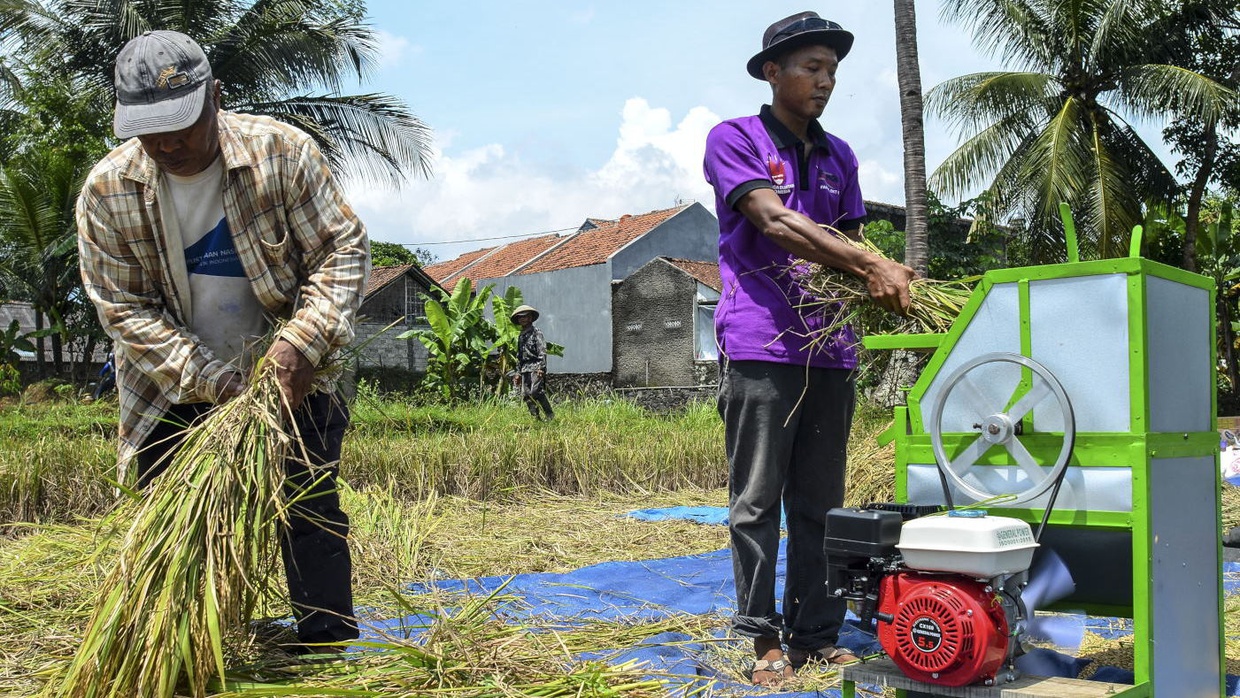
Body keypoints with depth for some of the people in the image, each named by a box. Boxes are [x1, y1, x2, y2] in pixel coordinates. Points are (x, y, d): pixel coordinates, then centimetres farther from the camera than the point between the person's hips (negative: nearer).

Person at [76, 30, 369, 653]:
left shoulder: (280, 151, -17)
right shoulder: (106, 192, -13)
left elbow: (343, 249, -14)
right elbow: (124, 308, -11)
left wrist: (304, 340, -28)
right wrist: (210, 379, -21)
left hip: (286, 376, -1)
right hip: (172, 395, 2)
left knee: (312, 517, -1)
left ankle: (329, 657, 12)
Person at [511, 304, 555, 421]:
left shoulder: (536, 332, -1)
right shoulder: (521, 336, 21)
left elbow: (542, 351, -9)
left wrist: (541, 368, -18)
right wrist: (518, 373, 21)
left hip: (535, 367, -7)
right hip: (525, 369, 7)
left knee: (536, 391, -19)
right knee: (526, 394, -1)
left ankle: (550, 415, -11)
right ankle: (536, 416, 4)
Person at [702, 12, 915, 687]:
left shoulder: (838, 156, 20)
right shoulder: (734, 139, 2)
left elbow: (849, 237, 16)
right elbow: (774, 221, -12)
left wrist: (880, 279, -7)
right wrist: (870, 265, -20)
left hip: (830, 351, 6)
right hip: (760, 345, -5)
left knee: (819, 503, 8)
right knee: (757, 499, -2)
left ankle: (816, 635, 15)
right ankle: (764, 637, 7)